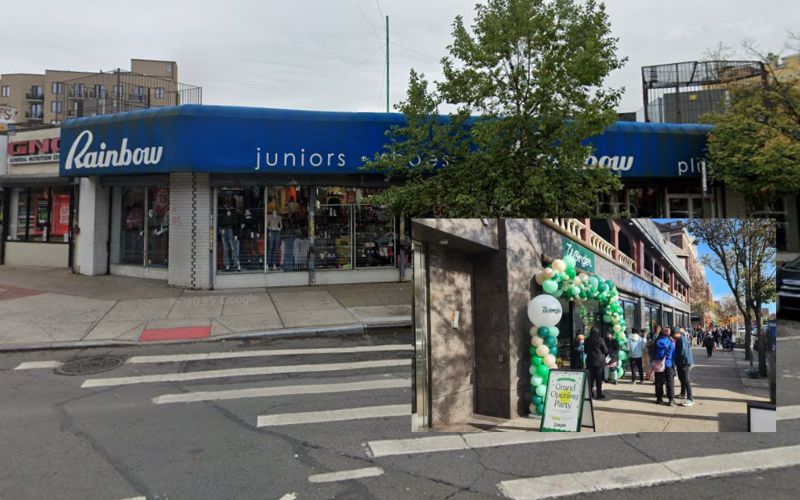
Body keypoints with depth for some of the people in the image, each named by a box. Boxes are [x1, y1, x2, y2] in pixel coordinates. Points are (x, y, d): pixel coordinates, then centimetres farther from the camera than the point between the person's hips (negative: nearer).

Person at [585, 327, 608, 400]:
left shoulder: (587, 341, 0)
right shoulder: (600, 340, -10)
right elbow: (606, 350, -3)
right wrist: (604, 356, 16)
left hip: (590, 361, 3)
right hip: (599, 361, -3)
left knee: (590, 378, 10)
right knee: (599, 378, 3)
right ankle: (599, 394, 4)